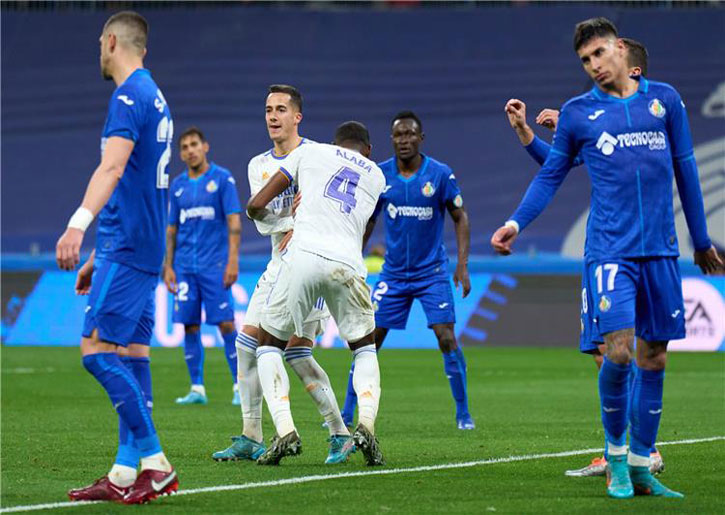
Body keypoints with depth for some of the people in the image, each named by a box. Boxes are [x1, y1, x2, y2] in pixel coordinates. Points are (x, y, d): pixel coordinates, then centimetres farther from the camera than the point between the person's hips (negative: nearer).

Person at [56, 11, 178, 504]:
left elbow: (113, 167, -28)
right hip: (144, 248, 10)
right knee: (131, 355, 8)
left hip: (126, 249, -10)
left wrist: (79, 224, -41)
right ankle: (125, 473, 8)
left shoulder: (129, 96, -12)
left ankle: (155, 462, -14)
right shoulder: (155, 97, 19)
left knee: (98, 349, -12)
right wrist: (101, 256, 29)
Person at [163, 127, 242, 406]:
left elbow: (234, 221, -6)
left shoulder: (222, 178, -1)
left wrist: (233, 260, -13)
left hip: (214, 265, -4)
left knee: (225, 324, -8)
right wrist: (168, 266, 10)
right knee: (190, 326, 2)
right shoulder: (178, 185, 12)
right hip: (185, 266, 4)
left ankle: (240, 386, -2)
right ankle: (197, 388, 9)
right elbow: (172, 228, 16)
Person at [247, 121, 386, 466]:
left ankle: (285, 431, -3)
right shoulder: (376, 177, 27)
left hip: (304, 256, -2)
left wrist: (274, 218, 40)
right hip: (347, 264, 2)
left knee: (269, 344, 17)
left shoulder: (311, 153, 19)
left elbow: (256, 206, 16)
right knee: (364, 347, 24)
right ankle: (366, 425, 0)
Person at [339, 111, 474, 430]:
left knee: (447, 339, -11)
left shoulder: (440, 174, -9)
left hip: (432, 272, -2)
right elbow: (367, 221, 11)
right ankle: (347, 414, 8)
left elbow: (460, 218, -1)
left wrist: (462, 264, -10)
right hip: (393, 272, 2)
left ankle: (463, 413, 2)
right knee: (368, 340, -1)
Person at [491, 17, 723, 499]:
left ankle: (640, 466, 14)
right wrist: (517, 222, -1)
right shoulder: (578, 112, 4)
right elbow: (551, 175, 12)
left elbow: (685, 169, 15)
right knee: (619, 350, -15)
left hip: (661, 250, 3)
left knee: (654, 358, 5)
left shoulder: (664, 98, 9)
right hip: (611, 248, -3)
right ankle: (616, 454, 5)